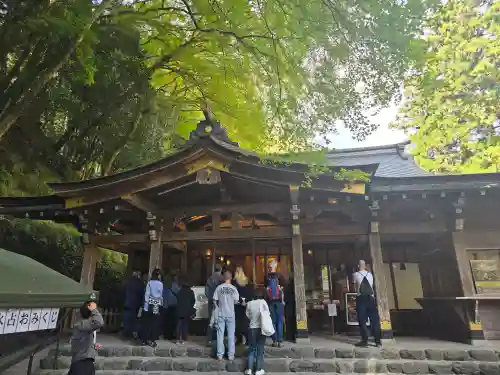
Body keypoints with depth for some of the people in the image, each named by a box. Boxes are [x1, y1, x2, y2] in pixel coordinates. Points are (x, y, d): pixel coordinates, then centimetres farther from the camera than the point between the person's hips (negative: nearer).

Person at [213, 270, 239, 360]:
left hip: (221, 314, 1)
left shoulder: (219, 287, -7)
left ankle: (220, 354, 13)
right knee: (231, 335, 8)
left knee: (220, 335, 8)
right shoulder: (233, 288, -8)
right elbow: (236, 301, -2)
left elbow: (215, 301, -4)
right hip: (230, 314, 0)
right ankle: (230, 355, 12)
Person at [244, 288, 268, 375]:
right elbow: (267, 313, -3)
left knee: (252, 349, 12)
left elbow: (248, 315, 5)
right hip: (261, 327, -2)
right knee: (260, 349, 7)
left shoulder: (249, 303, -2)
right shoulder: (263, 302, -7)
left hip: (252, 328, 2)